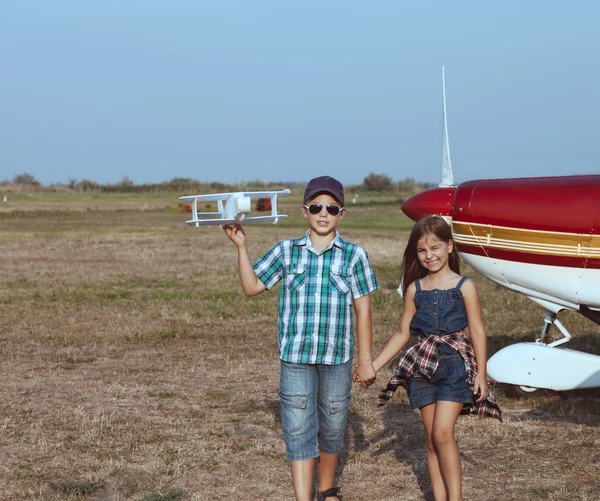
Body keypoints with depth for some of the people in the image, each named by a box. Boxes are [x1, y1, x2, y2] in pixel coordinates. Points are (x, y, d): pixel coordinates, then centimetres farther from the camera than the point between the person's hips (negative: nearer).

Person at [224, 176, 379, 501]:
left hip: (337, 357, 0)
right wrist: (241, 247, -4)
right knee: (298, 430, -5)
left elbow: (363, 310, 2)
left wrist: (365, 360, 2)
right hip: (295, 356, 0)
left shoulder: (354, 256, 0)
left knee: (332, 426, 13)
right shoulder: (286, 251, 4)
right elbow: (251, 287, 5)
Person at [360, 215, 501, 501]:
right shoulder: (414, 289, 8)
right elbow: (403, 333, 13)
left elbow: (477, 331, -1)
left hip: (455, 363, -4)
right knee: (431, 438, 5)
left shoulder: (464, 287, -2)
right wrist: (373, 365, 8)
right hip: (423, 367, 4)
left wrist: (481, 373, -4)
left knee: (442, 432, -16)